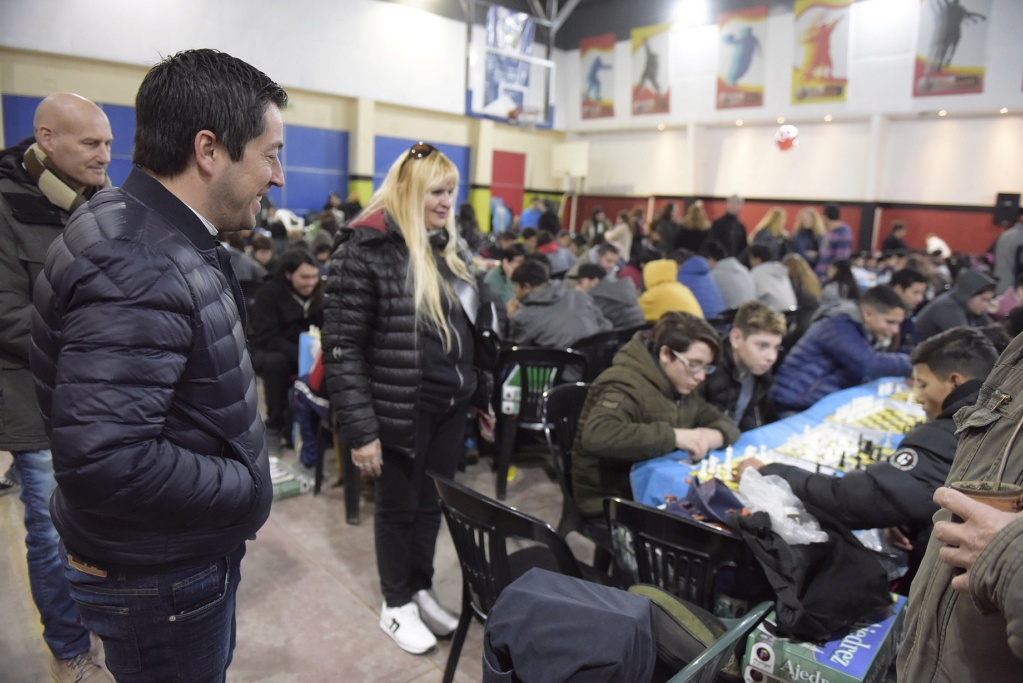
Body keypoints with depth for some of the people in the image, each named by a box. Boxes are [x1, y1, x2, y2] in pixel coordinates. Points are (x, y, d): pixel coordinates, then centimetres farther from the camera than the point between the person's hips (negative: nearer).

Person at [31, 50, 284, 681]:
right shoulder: (136, 271, -28)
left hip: (199, 552, 9)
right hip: (157, 582, -9)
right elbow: (102, 460, -34)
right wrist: (250, 491, -21)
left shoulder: (177, 246, 4)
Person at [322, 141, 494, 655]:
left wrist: (481, 395, 16)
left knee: (433, 501, 18)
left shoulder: (446, 247, 9)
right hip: (401, 411, -6)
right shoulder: (365, 249, -15)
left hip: (450, 406, 7)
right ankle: (396, 604, 32)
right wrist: (360, 428, -18)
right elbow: (342, 347, -17)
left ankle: (422, 590, 39)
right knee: (400, 506, 11)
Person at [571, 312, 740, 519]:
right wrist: (672, 436, -33)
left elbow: (726, 424, 12)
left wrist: (716, 435, -12)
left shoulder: (680, 388, 8)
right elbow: (596, 437, -36)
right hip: (613, 504, -8)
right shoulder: (626, 386, -19)